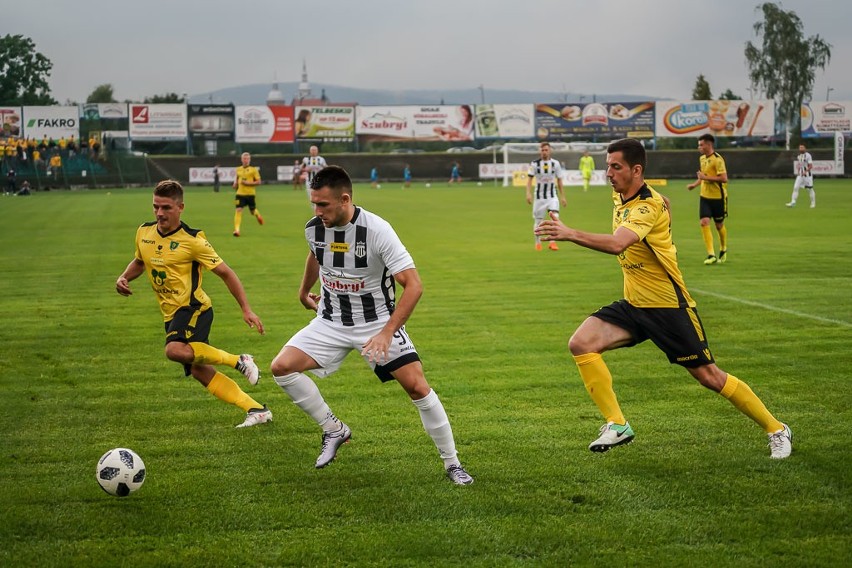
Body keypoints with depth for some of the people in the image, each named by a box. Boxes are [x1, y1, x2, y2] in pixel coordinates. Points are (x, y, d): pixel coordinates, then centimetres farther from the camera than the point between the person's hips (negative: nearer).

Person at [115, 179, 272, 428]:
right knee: (200, 372, 2)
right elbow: (139, 261, 28)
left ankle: (238, 361, -17)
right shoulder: (144, 232, 6)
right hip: (171, 313, 7)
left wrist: (246, 310, -11)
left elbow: (226, 273, -7)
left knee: (175, 350, -34)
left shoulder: (192, 240, -12)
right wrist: (124, 278, 6)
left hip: (194, 308, -7)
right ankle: (257, 410, 9)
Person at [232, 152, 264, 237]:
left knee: (252, 211, 11)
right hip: (240, 194, 2)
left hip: (250, 194, -2)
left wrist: (248, 183, -18)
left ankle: (258, 216, 49)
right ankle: (236, 230, -15)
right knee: (238, 210, -13)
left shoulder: (253, 169, -5)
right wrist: (235, 183, 5)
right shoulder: (238, 169, 8)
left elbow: (258, 182, -7)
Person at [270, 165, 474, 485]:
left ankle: (452, 463, 5)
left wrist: (387, 333, -30)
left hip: (377, 322, -4)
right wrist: (304, 291, 35)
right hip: (331, 322, 4)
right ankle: (334, 431, 3)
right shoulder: (314, 228, -8)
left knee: (417, 386, -13)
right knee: (281, 367, -15)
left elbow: (413, 285, -23)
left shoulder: (377, 230, -23)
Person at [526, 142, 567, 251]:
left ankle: (552, 242, -14)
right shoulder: (534, 164, -5)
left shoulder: (556, 163, 0)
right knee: (538, 221, 6)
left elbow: (559, 181, 7)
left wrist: (562, 197, 8)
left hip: (552, 196, 0)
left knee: (555, 217, -20)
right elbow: (529, 179, -8)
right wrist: (528, 193, -22)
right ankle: (537, 242, 27)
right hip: (539, 197, 0)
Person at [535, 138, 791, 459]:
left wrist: (570, 234, -50)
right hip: (634, 304, 8)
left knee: (709, 377, -1)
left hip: (669, 306, -8)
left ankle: (776, 430, 19)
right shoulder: (619, 197, 3)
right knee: (580, 343, -13)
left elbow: (616, 244, -43)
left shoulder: (649, 206, -24)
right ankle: (617, 425, -7)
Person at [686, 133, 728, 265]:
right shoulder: (702, 158, 9)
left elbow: (724, 178, -23)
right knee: (704, 222, -11)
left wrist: (705, 177, -23)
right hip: (705, 196, 6)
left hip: (718, 197, -6)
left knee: (719, 225, 9)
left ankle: (723, 250, 34)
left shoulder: (717, 159, -16)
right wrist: (695, 184, 8)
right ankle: (711, 255, -12)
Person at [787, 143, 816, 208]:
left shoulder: (808, 155, -11)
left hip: (807, 174, -6)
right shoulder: (799, 156, 11)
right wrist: (798, 171, 6)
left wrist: (805, 172, -24)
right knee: (795, 187, -5)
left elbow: (810, 166, -15)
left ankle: (813, 203, 14)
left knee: (810, 189, 2)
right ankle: (793, 202, -6)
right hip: (800, 175, 6)